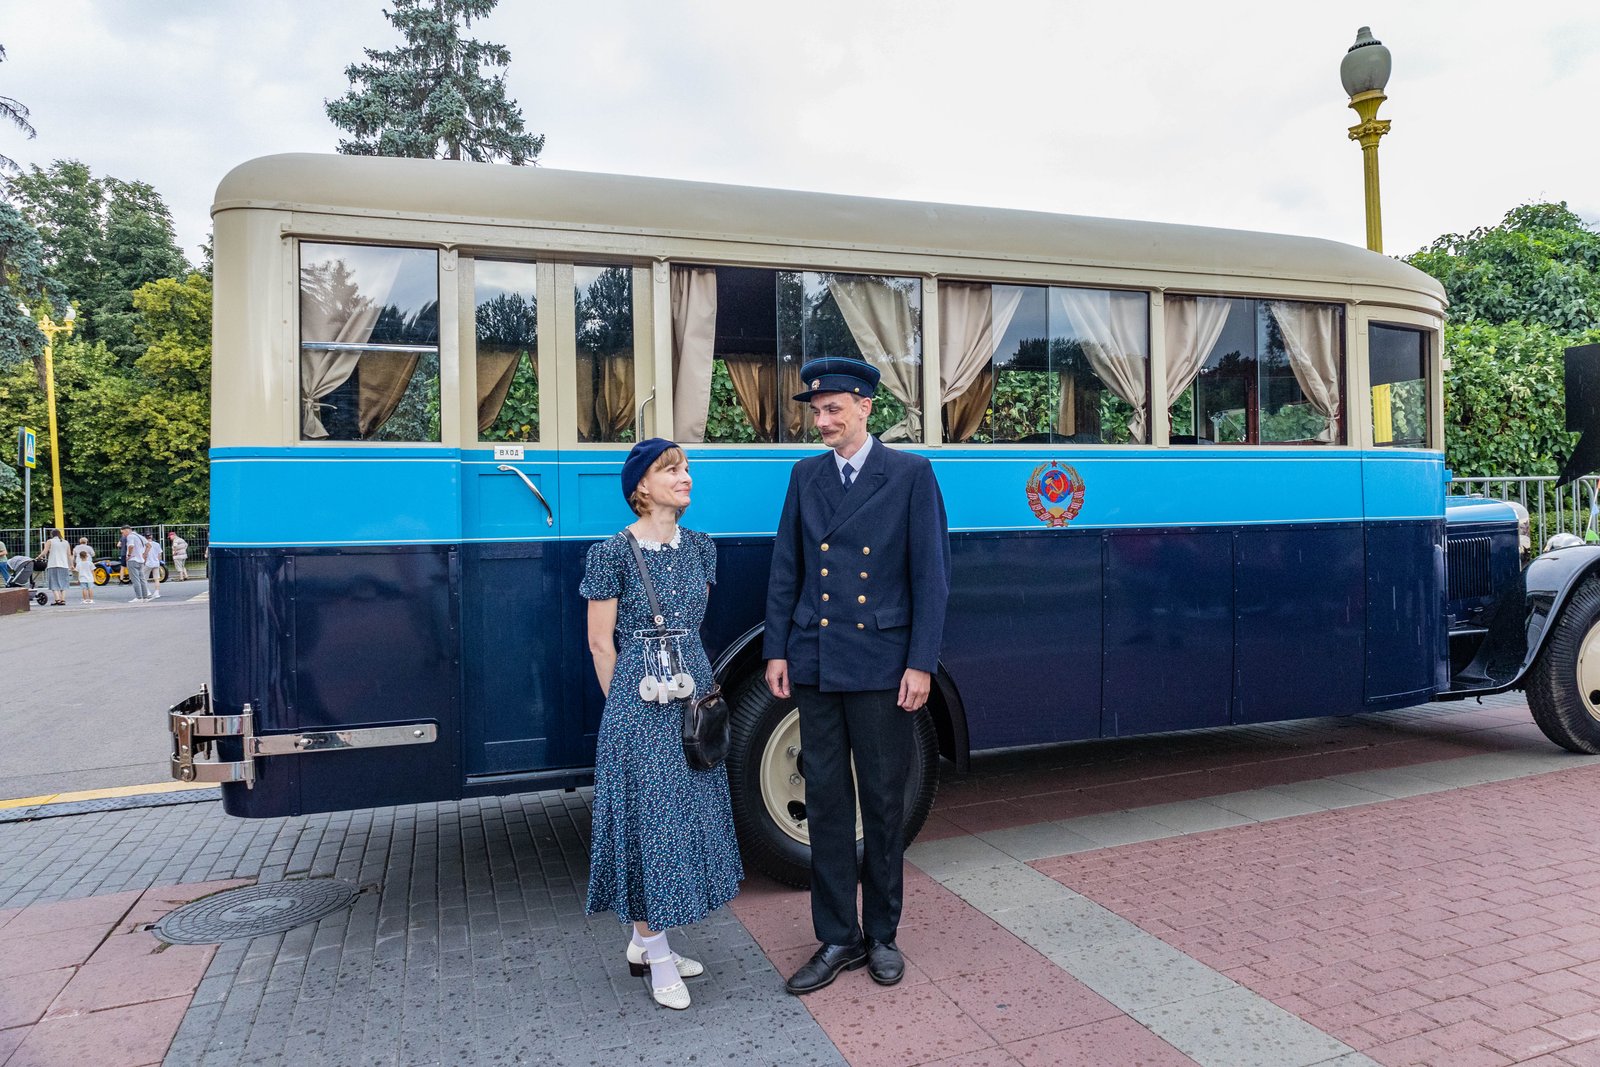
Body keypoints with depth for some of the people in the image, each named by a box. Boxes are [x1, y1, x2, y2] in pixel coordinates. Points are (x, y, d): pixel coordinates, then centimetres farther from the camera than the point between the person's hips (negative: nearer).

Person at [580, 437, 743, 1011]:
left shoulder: (699, 547, 6)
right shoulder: (613, 552, -10)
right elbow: (601, 644, -6)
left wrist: (696, 686, 15)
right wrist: (628, 702, -1)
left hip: (694, 699, 7)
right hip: (639, 706, -6)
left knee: (685, 815, 12)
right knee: (649, 816, 1)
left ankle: (644, 941, 28)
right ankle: (658, 958, 15)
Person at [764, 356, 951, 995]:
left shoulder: (910, 474, -2)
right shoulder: (805, 476, 9)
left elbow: (931, 574, -5)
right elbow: (785, 569, 10)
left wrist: (921, 664, -10)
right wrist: (777, 650, 5)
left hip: (881, 665, -3)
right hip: (814, 664, 4)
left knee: (884, 803, 9)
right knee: (825, 802, 10)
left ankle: (882, 935, 27)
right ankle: (838, 939, 24)